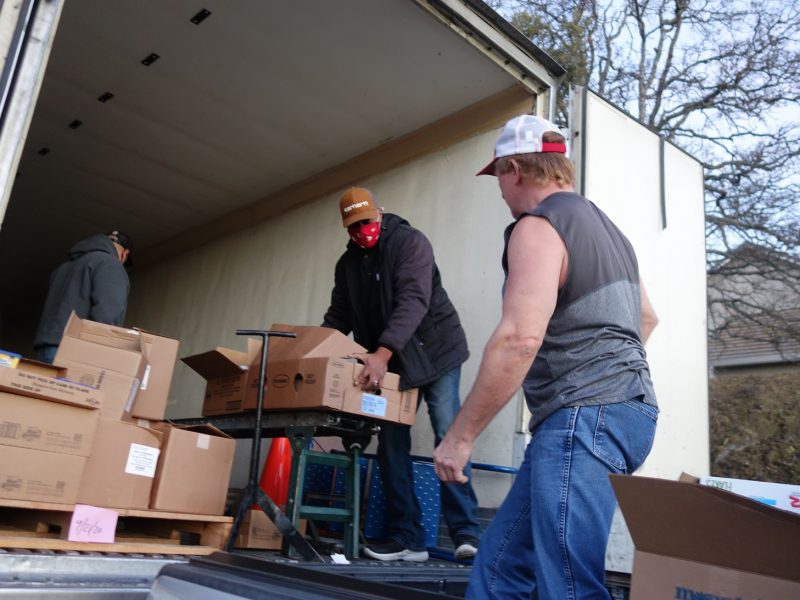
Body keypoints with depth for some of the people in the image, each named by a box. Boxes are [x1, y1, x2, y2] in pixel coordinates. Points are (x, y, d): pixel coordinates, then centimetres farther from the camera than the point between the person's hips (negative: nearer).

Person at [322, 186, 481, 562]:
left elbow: (413, 300, -27)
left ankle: (466, 533, -3)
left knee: (448, 438, -9)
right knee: (391, 445, 1)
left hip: (434, 351, -6)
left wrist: (382, 352, -38)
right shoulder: (347, 264, 6)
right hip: (389, 362, 6)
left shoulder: (410, 242, -14)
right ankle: (406, 539, 7)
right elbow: (337, 318, 6)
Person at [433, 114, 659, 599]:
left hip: (584, 418, -10)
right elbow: (646, 317, 32)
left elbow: (520, 338, -22)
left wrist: (459, 437, -16)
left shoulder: (538, 227, -9)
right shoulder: (603, 224, 21)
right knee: (501, 559, 12)